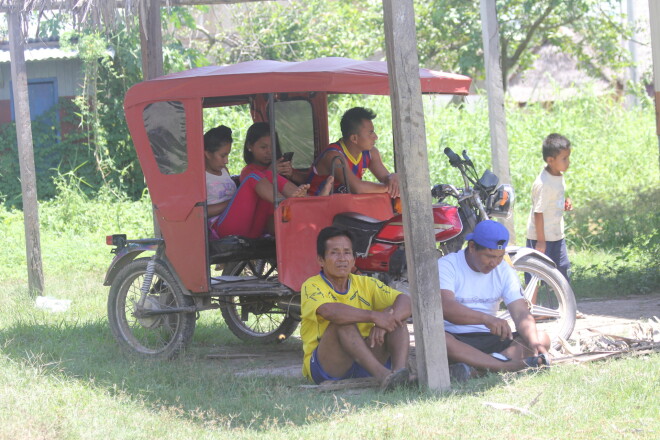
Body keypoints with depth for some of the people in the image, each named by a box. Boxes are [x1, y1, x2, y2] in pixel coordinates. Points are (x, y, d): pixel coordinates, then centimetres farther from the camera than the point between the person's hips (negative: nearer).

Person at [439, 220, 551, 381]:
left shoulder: (505, 271, 7)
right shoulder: (446, 265, -8)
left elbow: (521, 314, -4)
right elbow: (446, 307, -26)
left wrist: (534, 343, -25)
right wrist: (486, 318, -41)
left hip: (489, 340, 5)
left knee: (542, 338, -16)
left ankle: (473, 368, -37)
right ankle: (508, 366, -42)